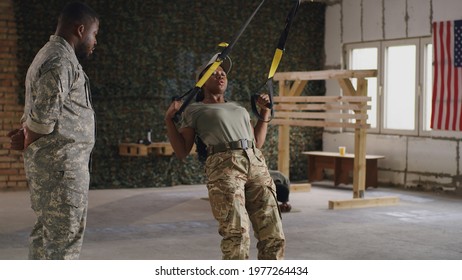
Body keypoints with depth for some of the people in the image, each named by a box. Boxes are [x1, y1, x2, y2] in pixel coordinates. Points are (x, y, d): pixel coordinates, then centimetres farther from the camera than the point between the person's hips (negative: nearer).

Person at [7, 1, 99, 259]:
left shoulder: (50, 56, 20)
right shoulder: (61, 61, -15)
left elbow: (38, 111, 19)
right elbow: (43, 116, -21)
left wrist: (26, 136, 1)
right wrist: (27, 142, -3)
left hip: (52, 161, 10)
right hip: (62, 161, -10)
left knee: (48, 229, 14)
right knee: (66, 232, -6)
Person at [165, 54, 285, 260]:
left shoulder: (239, 108, 33)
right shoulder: (194, 110, 18)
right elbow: (182, 152, 11)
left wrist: (265, 112, 30)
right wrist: (169, 119, 1)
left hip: (257, 165, 5)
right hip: (224, 167, -5)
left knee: (273, 236, -3)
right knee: (236, 235, -18)